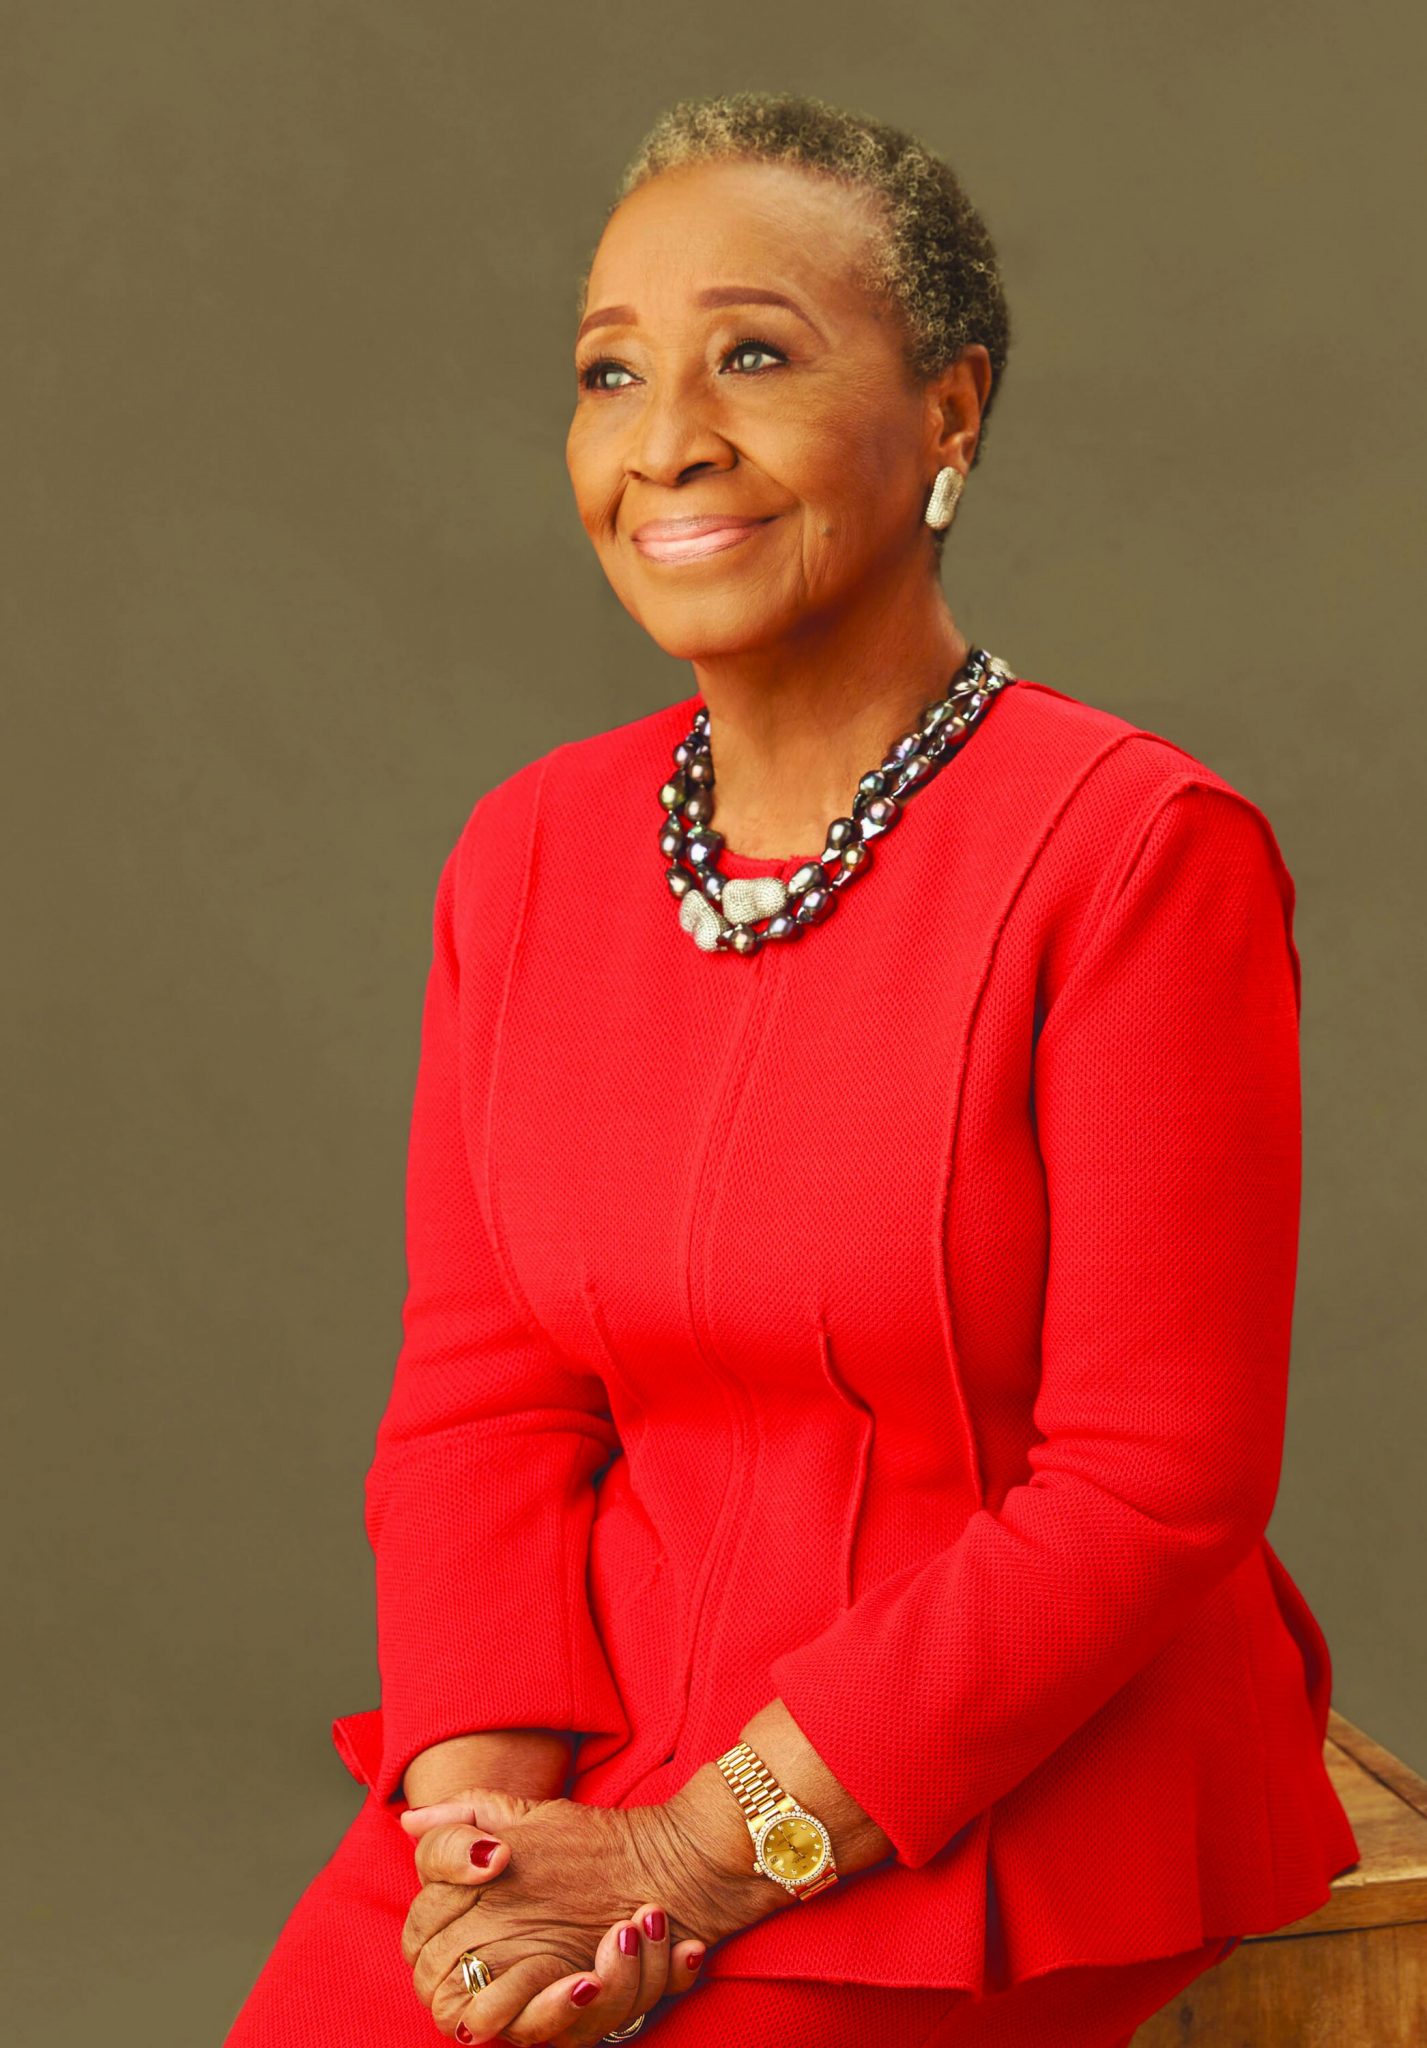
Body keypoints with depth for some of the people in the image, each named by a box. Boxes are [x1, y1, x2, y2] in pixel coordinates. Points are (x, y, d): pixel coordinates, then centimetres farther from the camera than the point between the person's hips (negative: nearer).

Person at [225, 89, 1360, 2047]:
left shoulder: (1142, 852, -14)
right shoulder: (526, 856, 4)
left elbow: (1155, 1488, -15)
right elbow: (477, 1395, 3)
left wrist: (693, 1865, -16)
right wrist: (487, 1819, -13)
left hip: (1032, 1781, -4)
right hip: (601, 1728, 5)